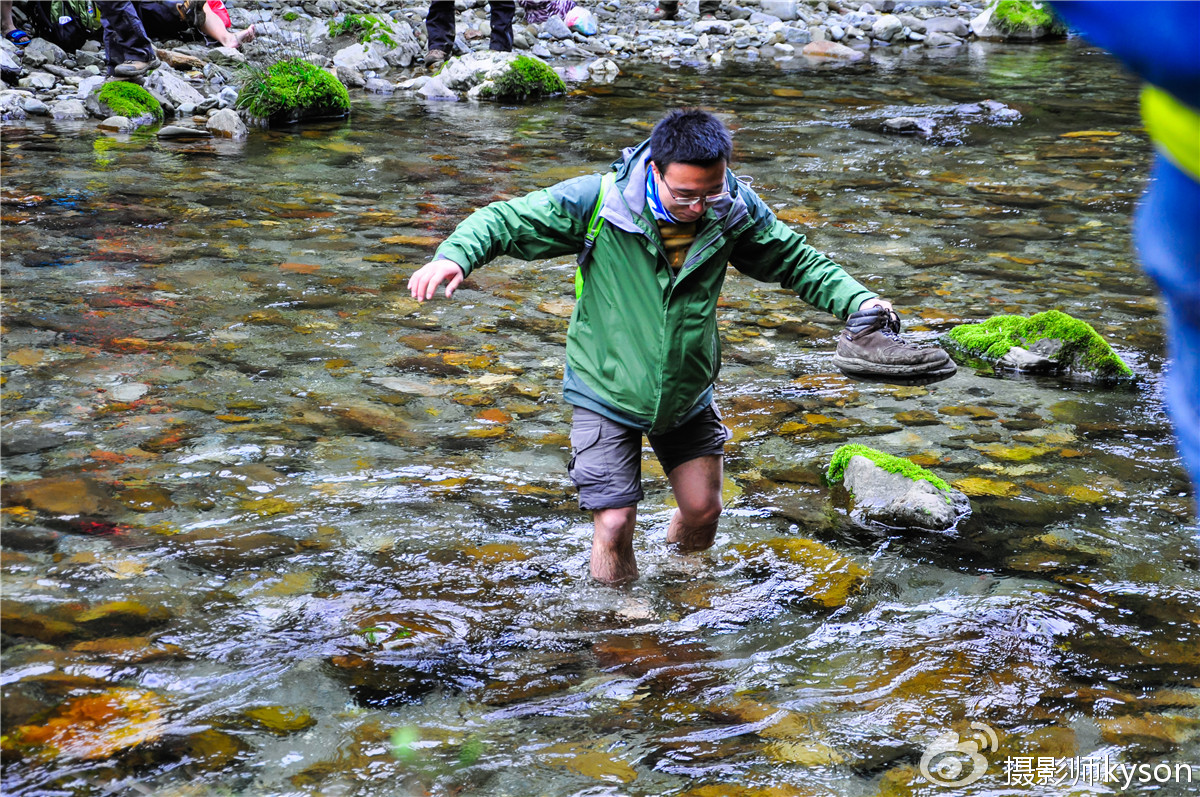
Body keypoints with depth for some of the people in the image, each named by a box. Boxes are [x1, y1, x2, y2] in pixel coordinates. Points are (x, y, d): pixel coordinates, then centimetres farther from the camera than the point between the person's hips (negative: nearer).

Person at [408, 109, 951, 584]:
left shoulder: (735, 211, -13)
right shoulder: (597, 202, -23)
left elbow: (796, 261, 1)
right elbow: (507, 220, -16)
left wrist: (859, 303, -14)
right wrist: (454, 255, -35)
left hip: (688, 393, 3)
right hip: (607, 390, -3)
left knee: (703, 511, 13)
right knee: (614, 523, -5)